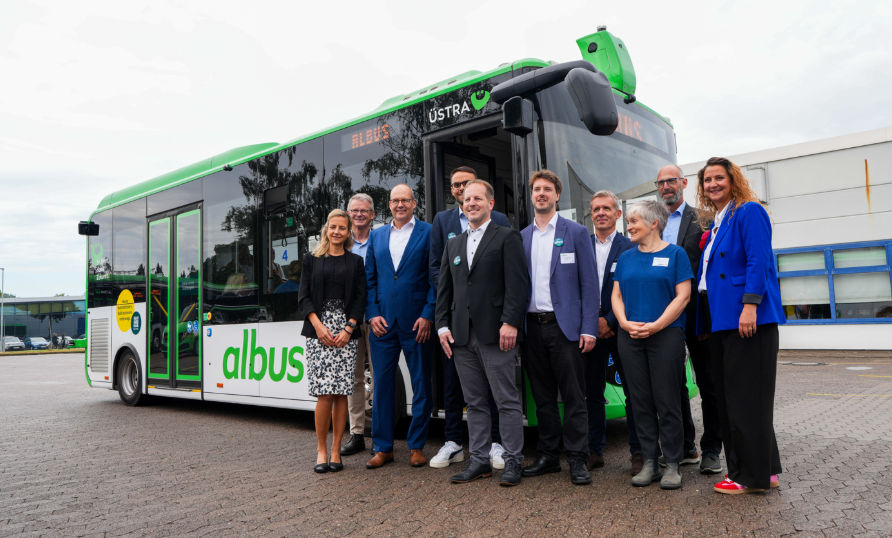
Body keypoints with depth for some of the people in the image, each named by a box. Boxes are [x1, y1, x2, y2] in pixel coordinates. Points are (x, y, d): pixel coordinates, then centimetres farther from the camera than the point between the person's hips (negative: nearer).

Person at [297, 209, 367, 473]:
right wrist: (318, 325, -8)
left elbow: (361, 298, 5)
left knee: (341, 392, 0)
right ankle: (321, 449, 6)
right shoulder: (311, 260, 11)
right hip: (318, 330, -1)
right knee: (324, 392, -8)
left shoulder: (356, 262, 11)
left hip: (345, 332, 1)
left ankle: (335, 451, 11)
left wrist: (348, 329, -7)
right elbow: (304, 297, 5)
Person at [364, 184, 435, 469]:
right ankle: (383, 448, 19)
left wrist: (428, 315, -10)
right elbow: (369, 279, 12)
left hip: (416, 323, -3)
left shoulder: (428, 232, 1)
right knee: (382, 384, 7)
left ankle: (417, 446, 19)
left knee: (421, 386, 5)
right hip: (382, 322, 3)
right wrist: (372, 314, 1)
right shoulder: (376, 236, 14)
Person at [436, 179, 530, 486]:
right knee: (475, 403, 12)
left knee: (507, 401, 1)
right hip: (462, 336, 6)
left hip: (495, 334, -5)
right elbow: (444, 288, 17)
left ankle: (512, 461, 11)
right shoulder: (453, 245, 19)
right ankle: (479, 460, 20)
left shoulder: (507, 238, 1)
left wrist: (510, 323, -16)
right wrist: (442, 325, 6)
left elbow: (518, 284, -8)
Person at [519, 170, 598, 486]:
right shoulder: (522, 237, 12)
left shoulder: (576, 233, 1)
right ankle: (548, 456, 23)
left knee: (573, 397, 0)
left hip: (564, 326, -4)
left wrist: (589, 328, -10)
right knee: (542, 397, 12)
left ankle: (577, 459, 10)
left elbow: (589, 283, -2)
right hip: (532, 327, 4)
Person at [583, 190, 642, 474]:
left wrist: (610, 321, -11)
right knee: (592, 394, 8)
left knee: (633, 393, 2)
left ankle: (638, 452, 13)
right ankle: (595, 451, 18)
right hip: (590, 330, 3)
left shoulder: (631, 248, 0)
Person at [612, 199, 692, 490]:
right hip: (630, 338, 4)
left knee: (666, 401, -2)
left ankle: (672, 465, 10)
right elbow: (616, 295, 11)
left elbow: (683, 295, -6)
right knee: (641, 402, 6)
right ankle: (649, 463, 15)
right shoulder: (626, 257, 14)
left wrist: (655, 325, -15)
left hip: (666, 335, -4)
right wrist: (625, 323, -8)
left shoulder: (675, 254, 1)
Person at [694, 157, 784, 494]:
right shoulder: (713, 222, 20)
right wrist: (706, 322, 17)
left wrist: (750, 305, -24)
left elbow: (759, 261, -15)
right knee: (727, 396, 11)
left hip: (746, 318, -9)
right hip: (720, 320, 9)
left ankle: (754, 475, 6)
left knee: (746, 396, -4)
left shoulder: (749, 212, -5)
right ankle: (759, 469, 22)